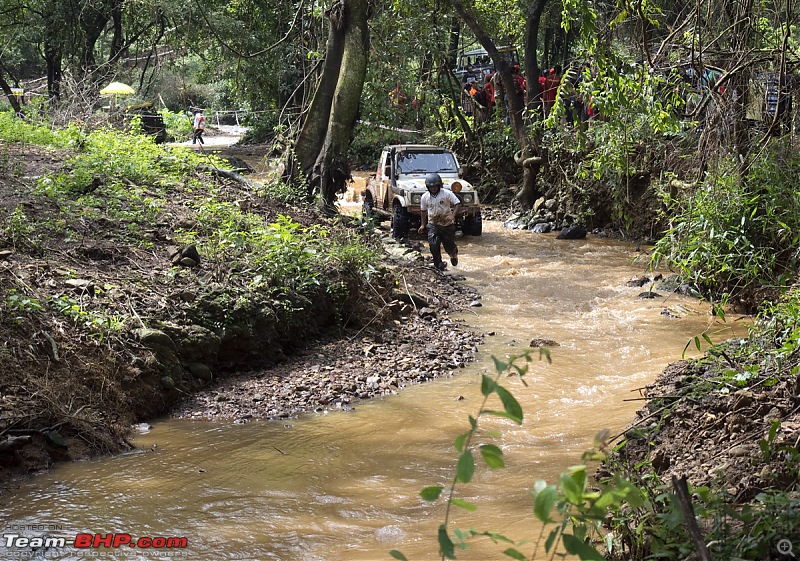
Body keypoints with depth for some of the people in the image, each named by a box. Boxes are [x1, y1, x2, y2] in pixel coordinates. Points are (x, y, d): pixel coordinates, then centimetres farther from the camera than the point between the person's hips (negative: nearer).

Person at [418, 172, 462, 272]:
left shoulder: (447, 194, -12)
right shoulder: (425, 197, -1)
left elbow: (457, 204, -12)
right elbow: (424, 211, 12)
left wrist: (453, 216, -27)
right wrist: (423, 225, 11)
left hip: (447, 224, -2)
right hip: (433, 224, 2)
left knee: (449, 245, 10)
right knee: (434, 245, -15)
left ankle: (453, 255, 45)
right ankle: (439, 265, -2)